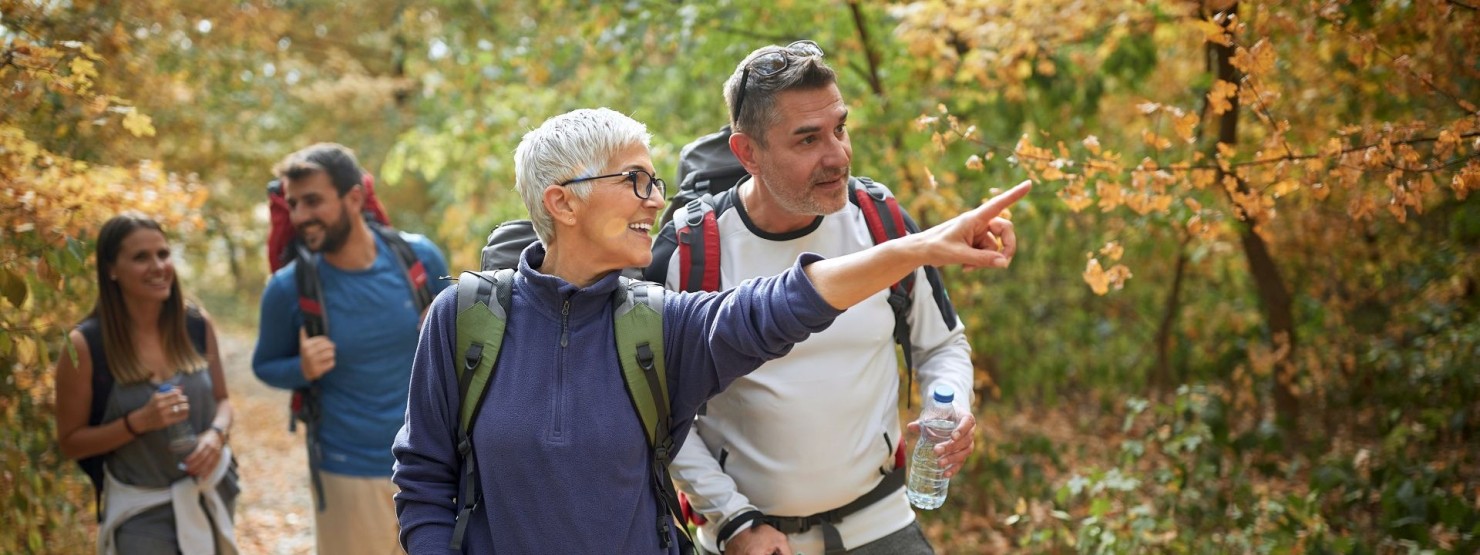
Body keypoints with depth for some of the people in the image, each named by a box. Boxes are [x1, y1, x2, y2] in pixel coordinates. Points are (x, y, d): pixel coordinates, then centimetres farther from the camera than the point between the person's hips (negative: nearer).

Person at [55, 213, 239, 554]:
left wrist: (216, 433, -13)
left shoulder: (197, 325, -4)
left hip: (212, 496, 4)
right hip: (143, 512, -4)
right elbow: (70, 442, -9)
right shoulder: (86, 345, -15)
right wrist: (139, 421, -22)